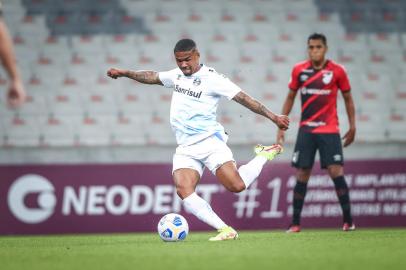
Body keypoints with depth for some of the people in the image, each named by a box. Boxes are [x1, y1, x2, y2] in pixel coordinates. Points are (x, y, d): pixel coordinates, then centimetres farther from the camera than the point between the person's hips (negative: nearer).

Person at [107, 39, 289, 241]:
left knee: (237, 186, -22)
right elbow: (153, 77, 33)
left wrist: (273, 117, -14)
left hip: (210, 142, -6)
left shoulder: (212, 79, -6)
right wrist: (125, 73, 31)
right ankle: (225, 230, -22)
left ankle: (264, 156, 10)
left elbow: (244, 98, -9)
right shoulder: (177, 76, 15)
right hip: (185, 149, 6)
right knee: (183, 191, -22)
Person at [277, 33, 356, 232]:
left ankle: (348, 220, -5)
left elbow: (348, 98, 7)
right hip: (306, 131, 2)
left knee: (336, 172, -11)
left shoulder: (337, 71, -3)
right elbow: (290, 98, 12)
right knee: (301, 175, 1)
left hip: (329, 130, -2)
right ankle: (295, 223, 8)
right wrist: (281, 125, 9)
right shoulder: (299, 70, 2)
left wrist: (352, 127, 5)